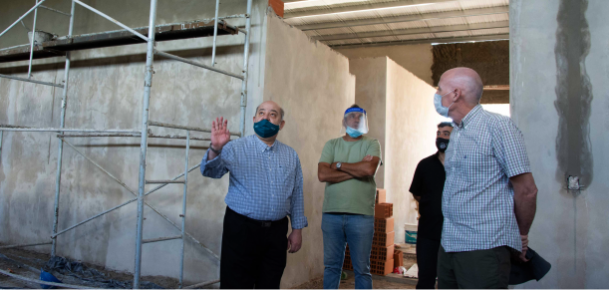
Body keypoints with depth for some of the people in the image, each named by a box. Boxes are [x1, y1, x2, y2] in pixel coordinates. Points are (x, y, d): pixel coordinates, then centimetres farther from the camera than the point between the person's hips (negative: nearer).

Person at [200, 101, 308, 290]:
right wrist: (215, 149, -35)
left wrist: (297, 229, 10)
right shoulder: (236, 148, -1)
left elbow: (297, 195, 12)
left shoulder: (291, 156, 10)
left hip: (276, 232, 3)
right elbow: (211, 171, -15)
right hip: (241, 229, -3)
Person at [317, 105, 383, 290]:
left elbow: (370, 169, -16)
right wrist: (357, 169, -9)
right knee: (331, 266, 10)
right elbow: (322, 174, -6)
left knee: (362, 269, 7)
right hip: (332, 213, 2)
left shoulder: (372, 144, 5)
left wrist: (339, 165, -5)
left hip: (361, 215, -2)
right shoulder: (332, 145, 9)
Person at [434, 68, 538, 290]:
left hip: (484, 247, -7)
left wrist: (521, 236, 1)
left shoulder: (498, 126, -10)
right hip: (449, 244, 8)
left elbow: (527, 190, -10)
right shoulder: (456, 134, 15)